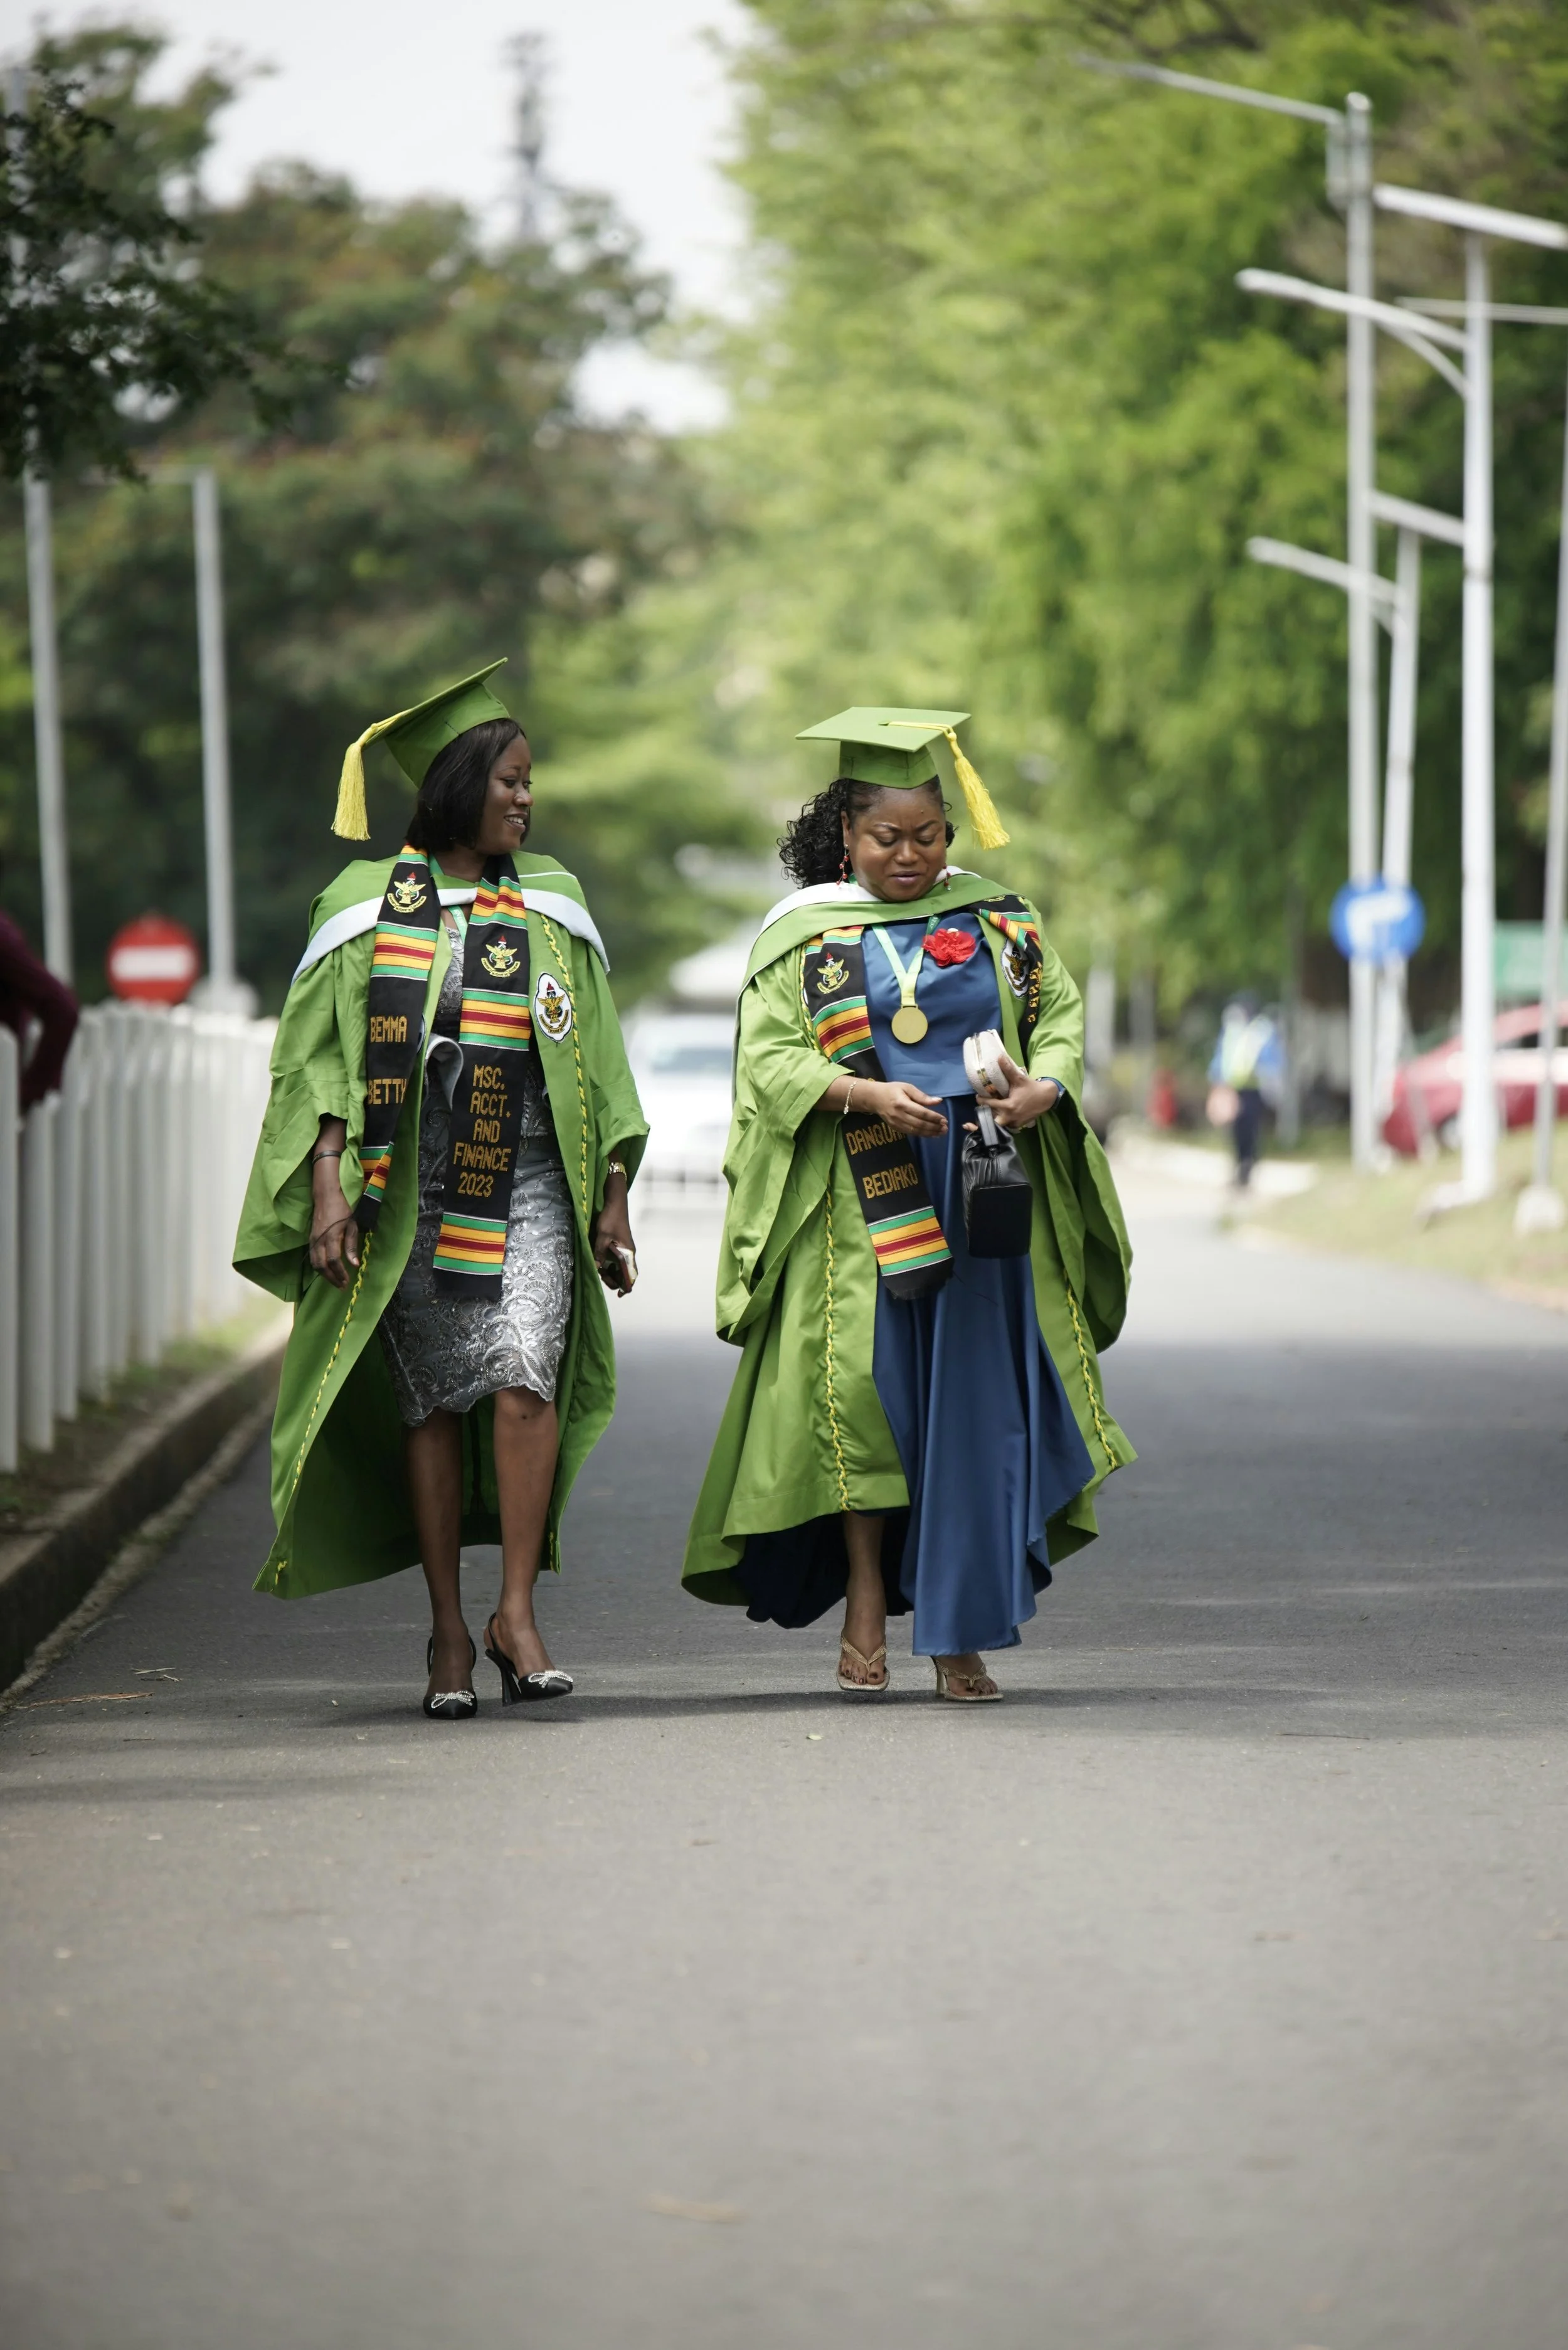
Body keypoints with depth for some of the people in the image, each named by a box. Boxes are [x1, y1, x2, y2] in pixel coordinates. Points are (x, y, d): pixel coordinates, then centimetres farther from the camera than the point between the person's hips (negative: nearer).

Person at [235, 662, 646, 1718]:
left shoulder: (553, 905, 12)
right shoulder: (367, 904, 4)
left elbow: (596, 1069, 15)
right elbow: (326, 1061, 0)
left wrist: (613, 1199, 10)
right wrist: (329, 1191, -11)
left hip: (528, 1184, 1)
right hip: (407, 1187, -1)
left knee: (521, 1374, -17)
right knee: (432, 1400, 0)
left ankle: (517, 1611, -13)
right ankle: (449, 1633, 8)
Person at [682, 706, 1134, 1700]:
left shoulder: (998, 919, 11)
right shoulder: (804, 935, 4)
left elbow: (1061, 1010, 10)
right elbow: (769, 1058, -3)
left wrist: (1048, 1083, -11)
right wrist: (867, 1095, -19)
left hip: (984, 1199, 2)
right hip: (860, 1200, -2)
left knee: (977, 1406, -2)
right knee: (863, 1388, -7)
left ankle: (959, 1634, 1)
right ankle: (866, 1600, 9)